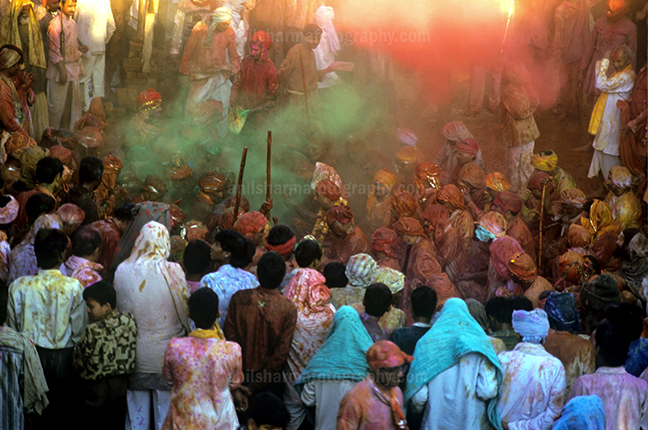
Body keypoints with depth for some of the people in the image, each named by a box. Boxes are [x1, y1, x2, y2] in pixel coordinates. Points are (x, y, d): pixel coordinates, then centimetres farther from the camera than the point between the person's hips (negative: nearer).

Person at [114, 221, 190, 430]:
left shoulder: (123, 271, -5)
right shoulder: (173, 272, -13)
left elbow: (118, 309, 4)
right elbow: (184, 311, -6)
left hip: (135, 355, 2)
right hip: (166, 354, -2)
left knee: (136, 410, 12)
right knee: (166, 408, 7)